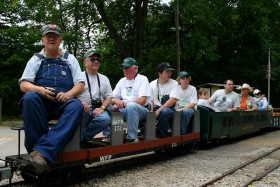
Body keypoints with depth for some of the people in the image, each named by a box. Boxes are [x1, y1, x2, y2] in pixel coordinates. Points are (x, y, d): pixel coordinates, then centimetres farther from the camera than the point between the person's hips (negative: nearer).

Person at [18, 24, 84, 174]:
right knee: (30, 97, -35)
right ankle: (34, 147, -32)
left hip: (64, 101, 0)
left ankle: (42, 151, -46)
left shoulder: (70, 59, 17)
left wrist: (68, 94, -13)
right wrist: (40, 90, -16)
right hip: (41, 101, 0)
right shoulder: (36, 59, 16)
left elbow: (80, 84, 9)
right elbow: (23, 85, 7)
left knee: (77, 106, -35)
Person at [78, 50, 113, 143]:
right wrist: (80, 103, -21)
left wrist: (102, 108, -5)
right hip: (82, 108, -2)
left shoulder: (104, 79, 21)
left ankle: (82, 137, -12)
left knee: (105, 119, -30)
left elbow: (109, 97, 15)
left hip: (98, 109, 3)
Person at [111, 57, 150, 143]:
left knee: (131, 106, -38)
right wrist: (117, 101, -13)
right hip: (124, 110, 6)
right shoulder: (122, 81, 18)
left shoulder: (142, 79, -1)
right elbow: (112, 98, 13)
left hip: (142, 110, -5)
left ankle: (132, 138, -31)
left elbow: (142, 100, -15)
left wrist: (124, 104, -20)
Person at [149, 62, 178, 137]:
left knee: (164, 111, -38)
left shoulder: (174, 83, 3)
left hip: (170, 109, -2)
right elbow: (151, 101, 9)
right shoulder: (152, 84, 12)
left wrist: (159, 110, -15)